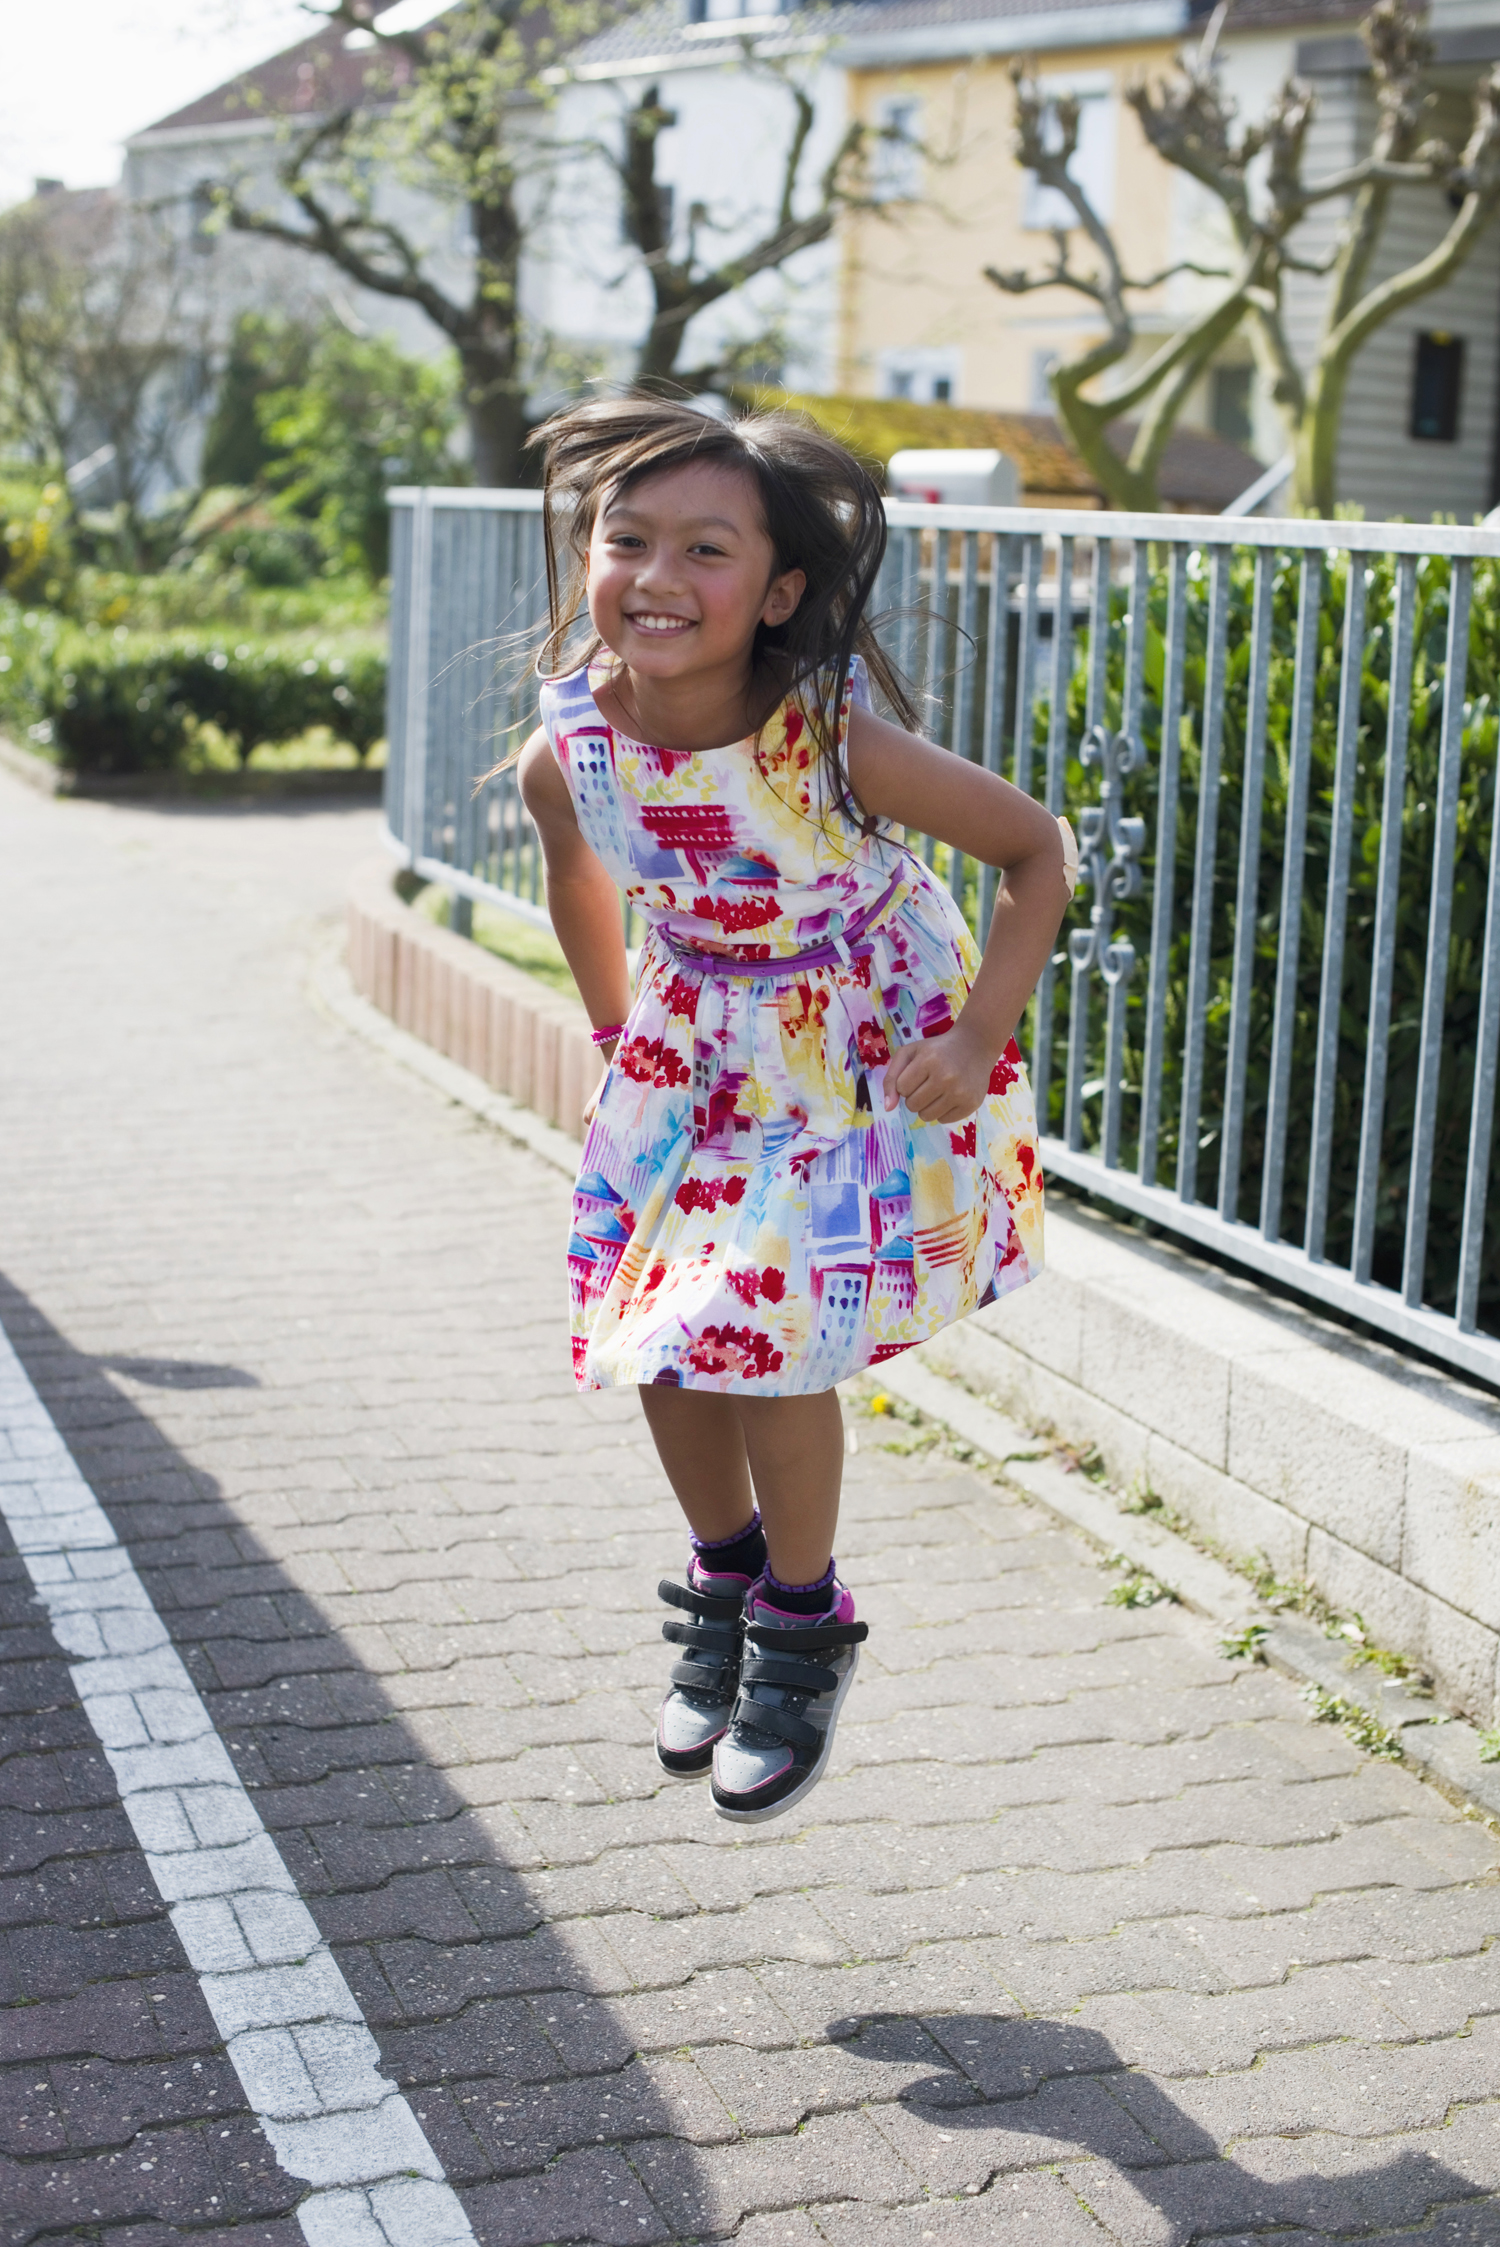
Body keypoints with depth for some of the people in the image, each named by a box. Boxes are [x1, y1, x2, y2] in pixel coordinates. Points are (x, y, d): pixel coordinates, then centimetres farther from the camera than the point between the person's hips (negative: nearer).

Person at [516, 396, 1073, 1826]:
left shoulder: (839, 745, -31)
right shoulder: (569, 754, -19)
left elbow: (1036, 852, -17)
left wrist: (975, 1041, -21)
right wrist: (616, 1037, 13)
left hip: (871, 1048, -4)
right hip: (695, 1050, 4)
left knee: (774, 1327, -12)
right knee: (662, 1333, 4)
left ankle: (802, 1626, 13)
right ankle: (726, 1578, 32)